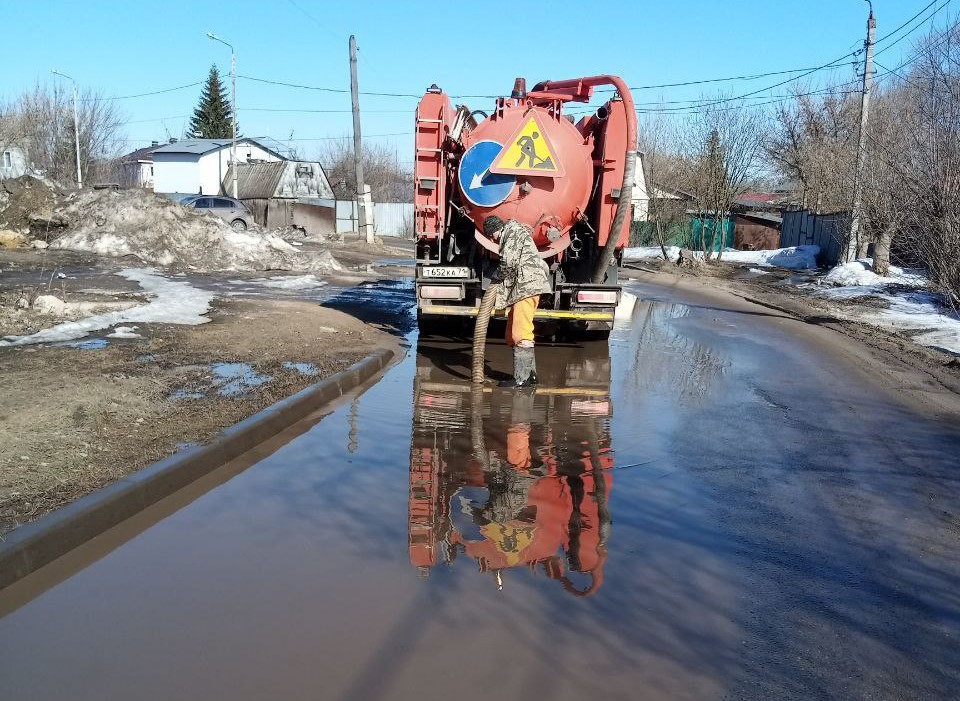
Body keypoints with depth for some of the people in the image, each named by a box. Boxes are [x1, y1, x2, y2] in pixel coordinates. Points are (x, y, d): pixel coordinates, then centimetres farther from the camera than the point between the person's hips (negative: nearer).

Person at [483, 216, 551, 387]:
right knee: (513, 334, 12)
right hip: (522, 288, 11)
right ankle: (530, 373, 16)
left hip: (527, 285, -11)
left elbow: (509, 262, -14)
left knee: (520, 334, -13)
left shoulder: (513, 231, -3)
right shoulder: (512, 234, 29)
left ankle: (522, 378, -14)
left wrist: (498, 276, 2)